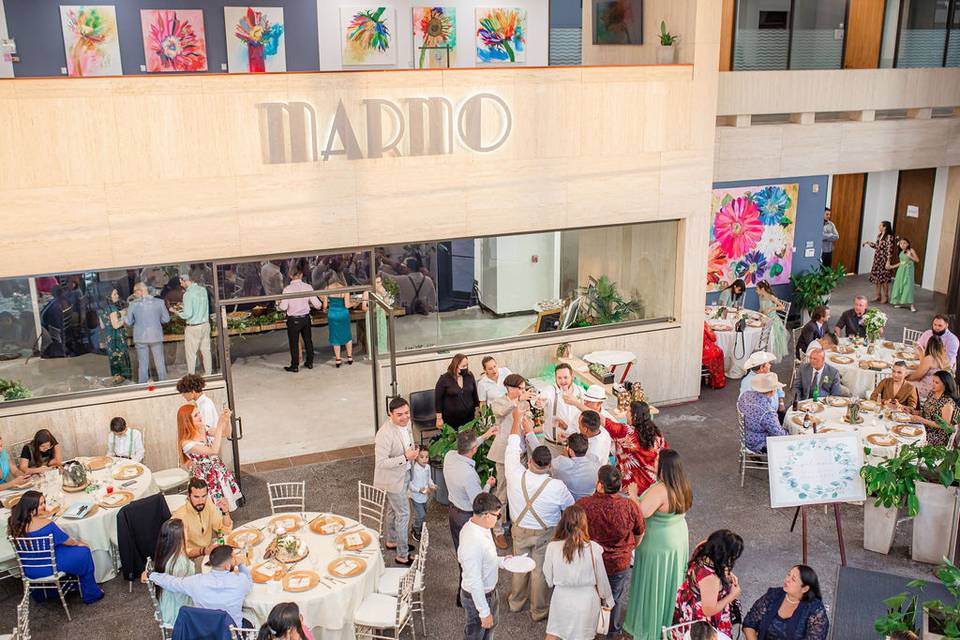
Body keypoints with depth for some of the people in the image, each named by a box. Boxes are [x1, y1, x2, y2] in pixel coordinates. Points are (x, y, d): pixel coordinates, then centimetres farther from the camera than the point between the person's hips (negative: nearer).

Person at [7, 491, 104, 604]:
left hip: (28, 570, 7)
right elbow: (66, 540, -10)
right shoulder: (45, 524, -27)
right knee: (84, 552, 10)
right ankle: (91, 595, 22)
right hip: (48, 568, -7)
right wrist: (78, 543, 7)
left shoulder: (16, 523, -10)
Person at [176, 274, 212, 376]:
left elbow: (188, 314, -21)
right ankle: (209, 373, 18)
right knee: (206, 351, 13)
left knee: (190, 353, 4)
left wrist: (179, 313, -2)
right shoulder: (203, 290, 4)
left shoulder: (188, 294, -17)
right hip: (205, 324, 7)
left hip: (193, 327, -6)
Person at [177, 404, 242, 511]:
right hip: (205, 476, -6)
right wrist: (219, 425, -36)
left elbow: (226, 433, 4)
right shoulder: (186, 443, -27)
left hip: (219, 469, 6)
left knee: (225, 503, 16)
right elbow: (213, 450, -35)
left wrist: (227, 419, -17)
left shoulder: (204, 428, -7)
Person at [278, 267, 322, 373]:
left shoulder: (287, 289, -15)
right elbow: (317, 304, -6)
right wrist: (321, 305, 17)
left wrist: (278, 304, 6)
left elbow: (283, 307, -16)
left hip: (293, 320, -3)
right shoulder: (308, 287, -6)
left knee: (294, 343, 8)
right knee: (308, 340, 19)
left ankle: (295, 366, 16)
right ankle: (309, 363, 31)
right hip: (306, 318, 3)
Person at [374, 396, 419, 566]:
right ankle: (402, 555, 16)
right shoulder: (385, 434, -32)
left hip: (403, 474, 8)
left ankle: (390, 541, 46)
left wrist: (413, 452, 0)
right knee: (403, 514, 2)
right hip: (393, 479, -8)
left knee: (392, 509, 26)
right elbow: (381, 462, -30)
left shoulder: (406, 423, -5)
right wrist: (405, 458, -33)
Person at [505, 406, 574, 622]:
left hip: (520, 530, 2)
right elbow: (571, 509, -11)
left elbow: (512, 448, -12)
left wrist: (516, 419, 1)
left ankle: (516, 602, 47)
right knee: (540, 571, 17)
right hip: (545, 534, -2)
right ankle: (538, 611, 37)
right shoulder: (557, 487, -31)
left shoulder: (515, 475, -29)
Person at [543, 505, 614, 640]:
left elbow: (549, 580, -3)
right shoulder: (593, 548, -18)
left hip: (561, 598, 0)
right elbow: (601, 579, -5)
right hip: (586, 599, 0)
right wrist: (607, 600, 14)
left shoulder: (552, 547, -16)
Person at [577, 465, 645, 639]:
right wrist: (631, 548, 17)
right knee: (615, 598, 26)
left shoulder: (582, 505, -28)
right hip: (619, 564, 0)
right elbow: (639, 534, -6)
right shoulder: (630, 506, -26)